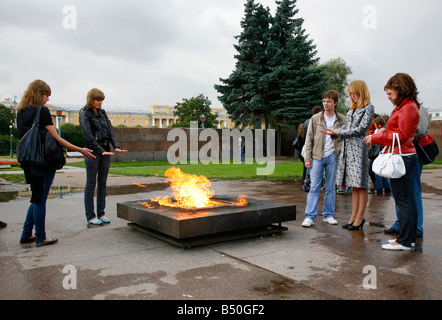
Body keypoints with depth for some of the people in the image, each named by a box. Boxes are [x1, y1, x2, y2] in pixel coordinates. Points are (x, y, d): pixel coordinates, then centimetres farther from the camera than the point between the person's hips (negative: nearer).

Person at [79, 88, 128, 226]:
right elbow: (88, 135, -15)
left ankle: (101, 214, 17)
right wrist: (100, 150, -22)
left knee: (102, 183, 9)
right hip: (93, 152, -6)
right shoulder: (85, 113, -5)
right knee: (91, 184, 0)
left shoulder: (102, 113, 14)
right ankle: (90, 216, 6)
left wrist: (116, 146, -8)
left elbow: (110, 130, 7)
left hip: (105, 151, 6)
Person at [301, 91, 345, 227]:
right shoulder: (315, 119, 3)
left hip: (333, 156, 1)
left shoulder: (341, 120, 6)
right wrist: (307, 158, -3)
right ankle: (310, 216, -1)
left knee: (330, 187, 8)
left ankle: (328, 215, 19)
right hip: (317, 156, -1)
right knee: (314, 187, -4)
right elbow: (309, 139, 3)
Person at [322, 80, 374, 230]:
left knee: (361, 184, -4)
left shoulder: (368, 108, 0)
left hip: (359, 148, -7)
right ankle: (354, 216, 13)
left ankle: (360, 217, 0)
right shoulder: (351, 110, 21)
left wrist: (339, 133, -13)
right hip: (348, 148, 7)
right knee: (353, 185, 9)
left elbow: (361, 129, -10)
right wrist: (333, 133, 0)